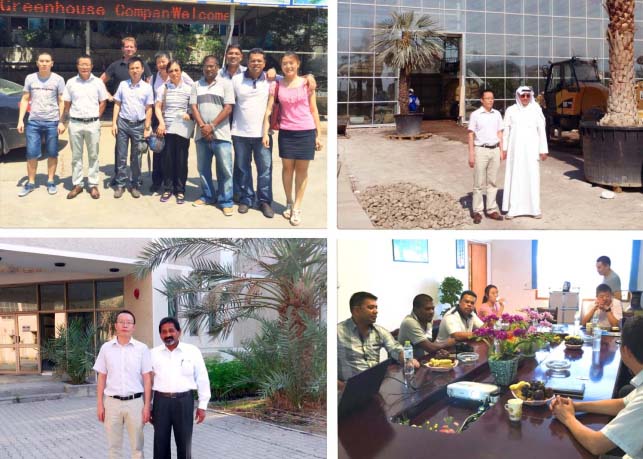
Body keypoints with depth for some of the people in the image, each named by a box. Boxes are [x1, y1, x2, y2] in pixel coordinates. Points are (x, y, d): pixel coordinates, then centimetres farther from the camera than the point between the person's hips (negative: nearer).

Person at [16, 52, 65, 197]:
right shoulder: (30, 78, 6)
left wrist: (61, 122, -5)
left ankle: (51, 182, 16)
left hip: (52, 122, -1)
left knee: (52, 153, 5)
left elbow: (61, 102, 2)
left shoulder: (58, 79, 1)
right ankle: (30, 183, 11)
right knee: (32, 154, 1)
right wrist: (20, 120, 3)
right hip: (33, 121, 2)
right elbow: (25, 100, 10)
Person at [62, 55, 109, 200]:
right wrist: (65, 119, 5)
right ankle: (77, 184, 12)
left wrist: (96, 117, 1)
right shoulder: (71, 82, 3)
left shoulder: (98, 82, 1)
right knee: (76, 155, 6)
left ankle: (93, 185, 10)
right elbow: (67, 104, 9)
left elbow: (103, 102, 7)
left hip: (93, 124, -1)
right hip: (75, 123, 1)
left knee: (93, 155, 4)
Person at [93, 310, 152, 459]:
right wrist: (99, 404, 2)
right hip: (112, 402, 1)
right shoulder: (106, 348, 3)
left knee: (137, 445, 7)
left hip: (135, 402, -1)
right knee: (114, 445, 9)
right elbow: (101, 378, 7)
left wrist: (147, 405, -5)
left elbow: (147, 379, -1)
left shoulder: (142, 349, -2)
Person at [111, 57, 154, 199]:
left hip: (138, 125, -1)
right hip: (123, 123, 1)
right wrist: (114, 123, 0)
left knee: (136, 158, 7)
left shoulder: (147, 87, 0)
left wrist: (147, 128, -2)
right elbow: (117, 105, 7)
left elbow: (149, 109, 2)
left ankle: (134, 185, 15)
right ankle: (120, 184, 10)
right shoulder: (123, 85, 3)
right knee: (121, 156, 4)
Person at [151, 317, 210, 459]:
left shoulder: (192, 351, 1)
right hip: (161, 401, 1)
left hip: (184, 401, -1)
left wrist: (202, 405, 2)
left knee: (184, 443, 7)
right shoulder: (153, 354, 5)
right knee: (160, 443, 6)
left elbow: (202, 379, 4)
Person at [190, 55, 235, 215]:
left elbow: (228, 108, -6)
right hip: (202, 134, 4)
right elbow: (194, 107, 6)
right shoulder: (197, 85, 11)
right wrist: (202, 126, -9)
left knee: (224, 169, -4)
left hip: (221, 134, -4)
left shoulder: (225, 83, 1)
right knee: (203, 168, 11)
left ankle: (225, 201, 3)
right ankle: (207, 196, 25)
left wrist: (212, 126, -12)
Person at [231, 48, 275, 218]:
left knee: (265, 169, 1)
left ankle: (265, 201, 11)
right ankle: (245, 199, 21)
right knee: (242, 168, 9)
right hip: (240, 133, 1)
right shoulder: (236, 79, 2)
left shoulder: (271, 80, -1)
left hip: (262, 133, -1)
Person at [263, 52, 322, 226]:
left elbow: (314, 110, 3)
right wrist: (265, 133, -4)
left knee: (302, 169, 3)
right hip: (286, 132, 1)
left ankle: (297, 207, 9)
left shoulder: (306, 83, 0)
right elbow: (269, 110, 3)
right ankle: (289, 202, 26)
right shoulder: (276, 85, 2)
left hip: (306, 131, -1)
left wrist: (318, 134, 1)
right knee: (287, 167, 8)